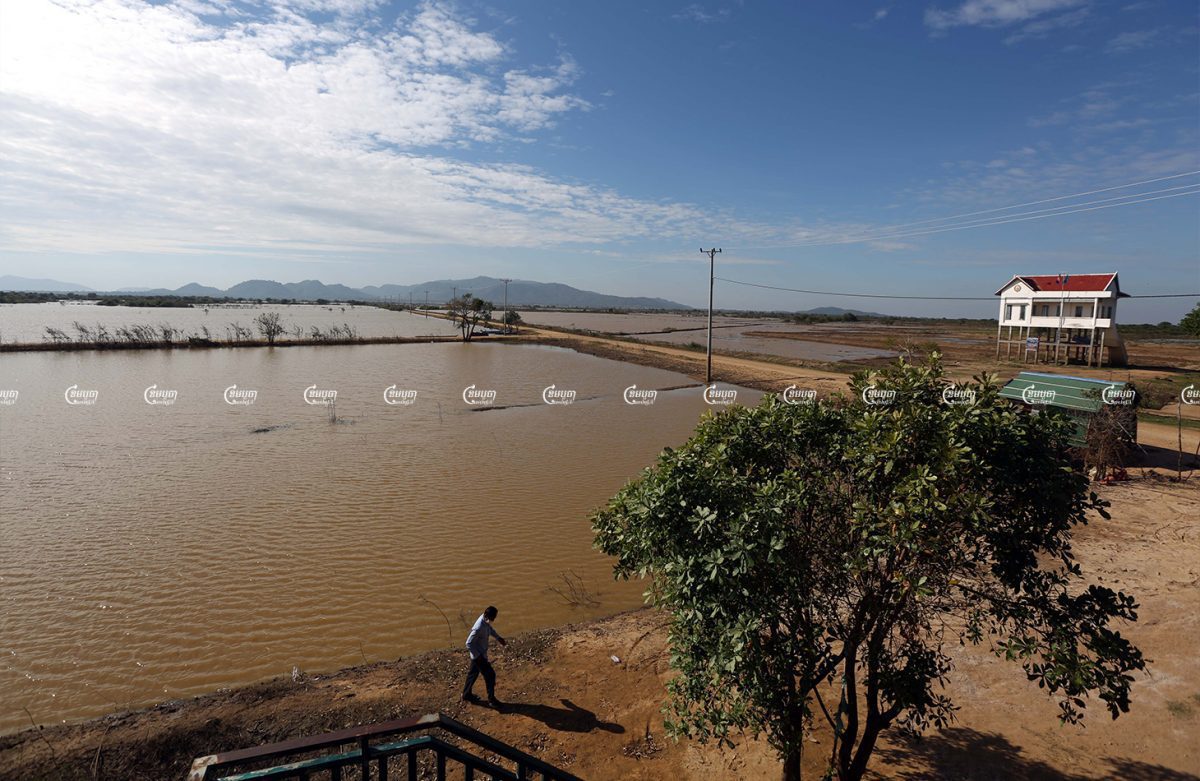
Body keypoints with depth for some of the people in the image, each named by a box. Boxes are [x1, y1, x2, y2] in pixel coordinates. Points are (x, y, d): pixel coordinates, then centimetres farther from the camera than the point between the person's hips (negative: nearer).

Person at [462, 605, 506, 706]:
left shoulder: (485, 621, -8)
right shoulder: (479, 628, -35)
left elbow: (490, 629, 15)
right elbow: (469, 643, -28)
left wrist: (499, 638, 10)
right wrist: (479, 656, -23)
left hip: (480, 654, 9)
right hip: (478, 655, -9)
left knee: (473, 673, 23)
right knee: (490, 675, 2)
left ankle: (466, 695, 40)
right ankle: (491, 699, 15)